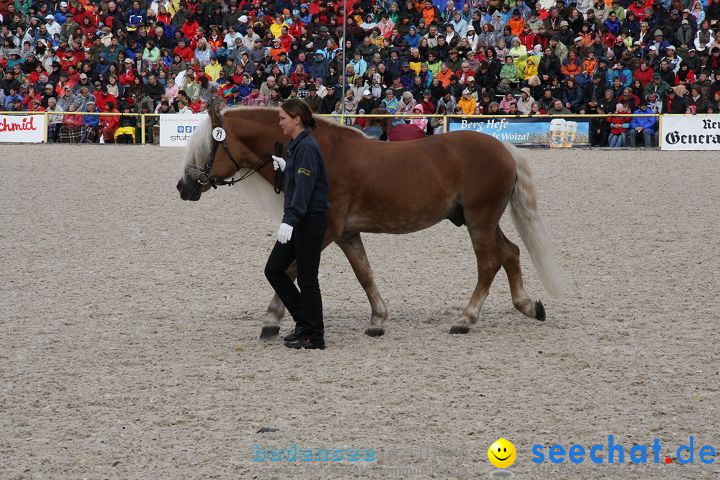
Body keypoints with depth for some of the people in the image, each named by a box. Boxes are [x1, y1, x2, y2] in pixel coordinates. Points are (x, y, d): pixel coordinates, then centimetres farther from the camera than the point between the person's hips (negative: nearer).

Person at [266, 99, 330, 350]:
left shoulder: (307, 147, -17)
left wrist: (290, 220, -33)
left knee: (306, 278, -3)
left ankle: (314, 336, 6)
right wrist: (285, 166, 17)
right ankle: (304, 321, 19)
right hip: (298, 222, 10)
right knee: (273, 270, 11)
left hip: (310, 221, -10)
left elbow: (304, 187, -26)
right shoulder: (296, 145, 13)